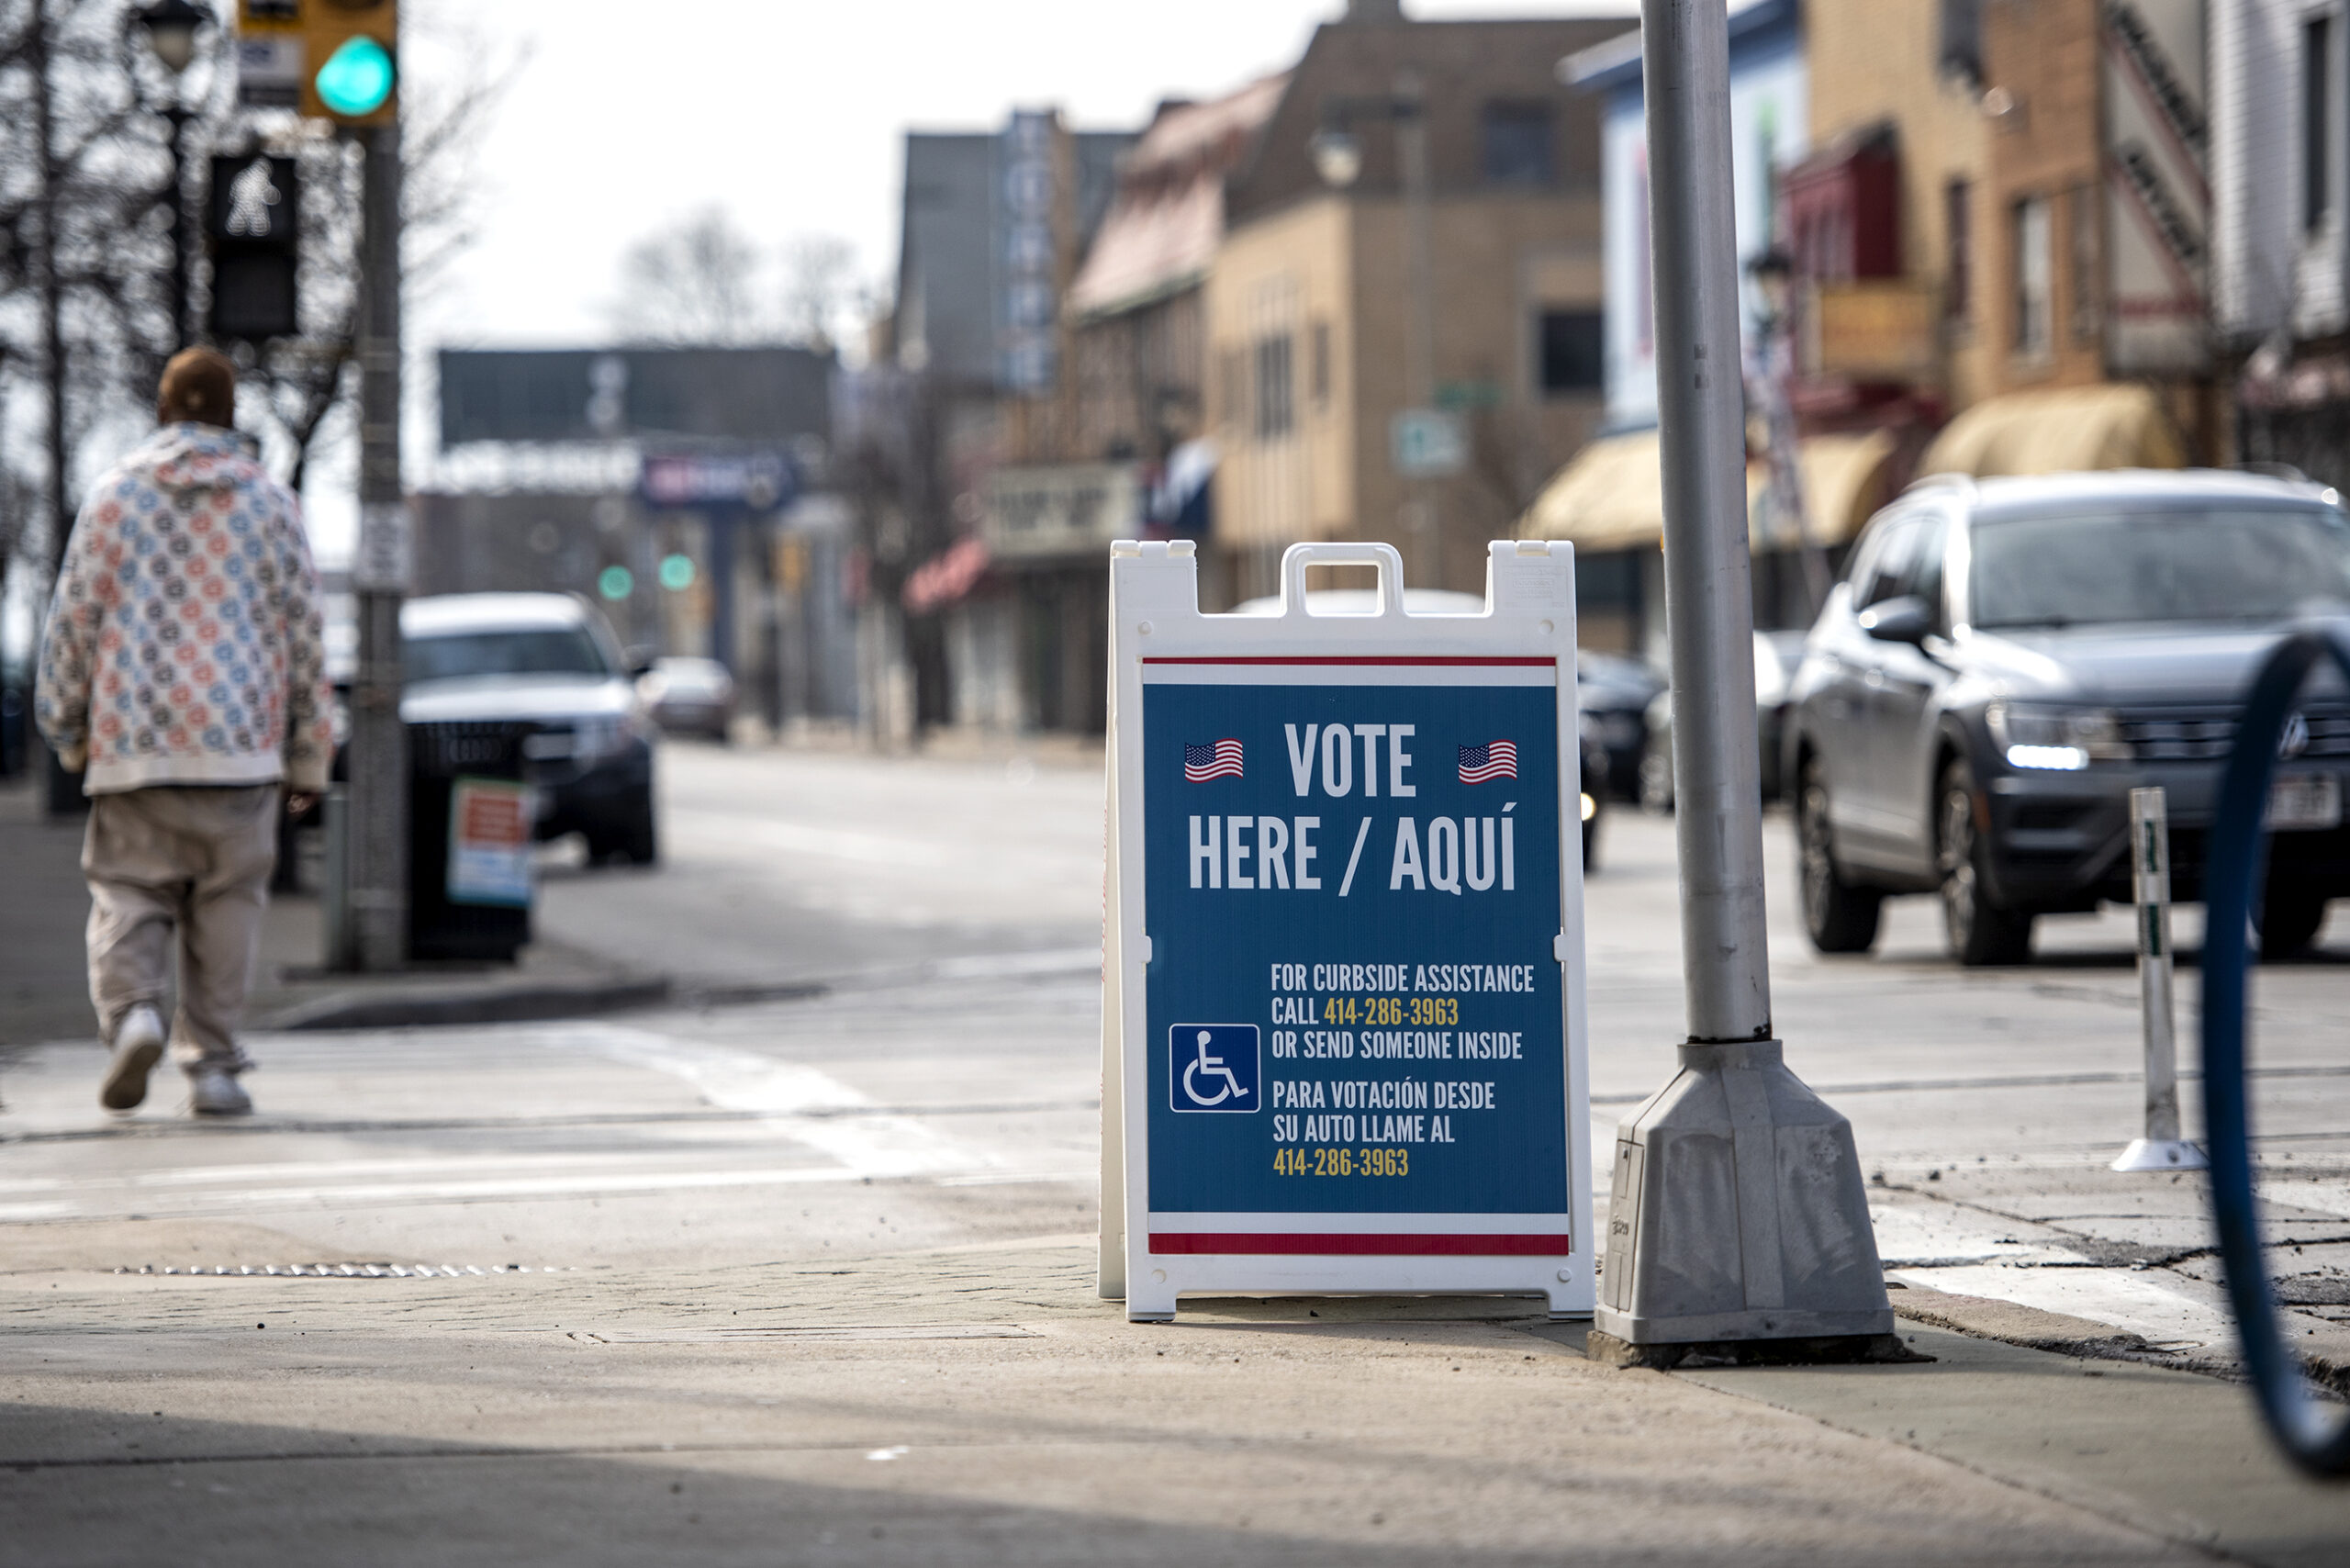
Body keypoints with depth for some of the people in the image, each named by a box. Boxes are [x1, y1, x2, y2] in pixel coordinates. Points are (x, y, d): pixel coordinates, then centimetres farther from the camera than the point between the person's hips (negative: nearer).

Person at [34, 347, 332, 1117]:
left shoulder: (115, 495, 4)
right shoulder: (270, 503, 6)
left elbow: (73, 618, 4)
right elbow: (304, 634, 7)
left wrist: (66, 729, 15)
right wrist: (309, 756, 14)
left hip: (131, 741, 0)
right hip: (240, 743, 0)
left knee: (128, 891, 5)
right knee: (226, 906, 7)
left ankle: (131, 1009, -21)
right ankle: (212, 1063, 4)